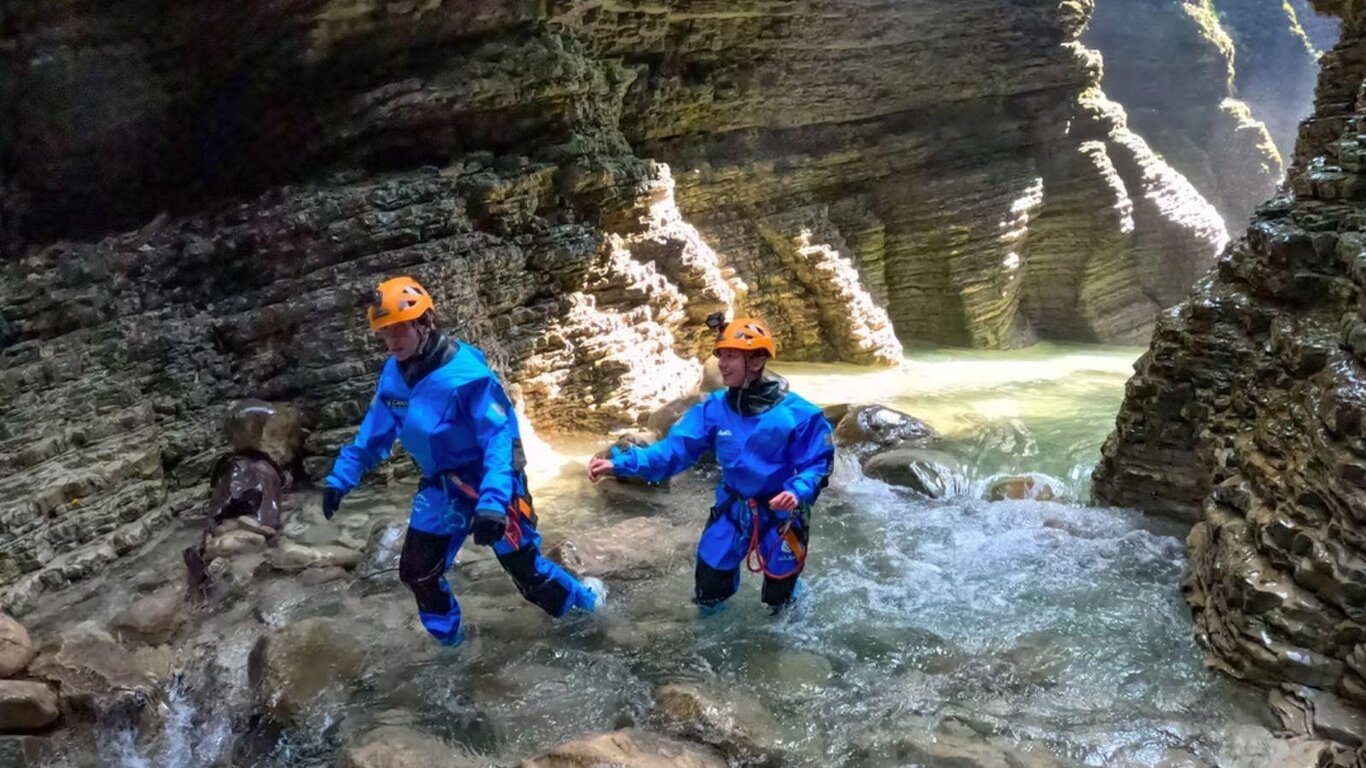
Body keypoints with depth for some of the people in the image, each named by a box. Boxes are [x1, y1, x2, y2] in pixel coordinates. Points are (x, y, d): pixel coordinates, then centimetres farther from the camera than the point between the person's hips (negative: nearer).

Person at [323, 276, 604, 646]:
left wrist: (493, 502, -41)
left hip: (489, 485, -7)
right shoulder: (393, 375, -5)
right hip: (441, 487, 7)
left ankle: (585, 600, 32)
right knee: (417, 572, 11)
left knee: (527, 571, 3)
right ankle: (450, 642, 35)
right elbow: (373, 435, 10)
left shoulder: (466, 375, -28)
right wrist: (340, 477, 5)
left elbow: (500, 439, -31)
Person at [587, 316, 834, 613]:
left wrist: (798, 492, -36)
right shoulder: (714, 408, -11)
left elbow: (818, 463, -15)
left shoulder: (796, 413, -23)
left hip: (781, 514, -3)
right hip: (733, 509, 3)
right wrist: (620, 464, -25)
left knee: (779, 599, 16)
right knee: (709, 588, 12)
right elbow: (675, 448, -14)